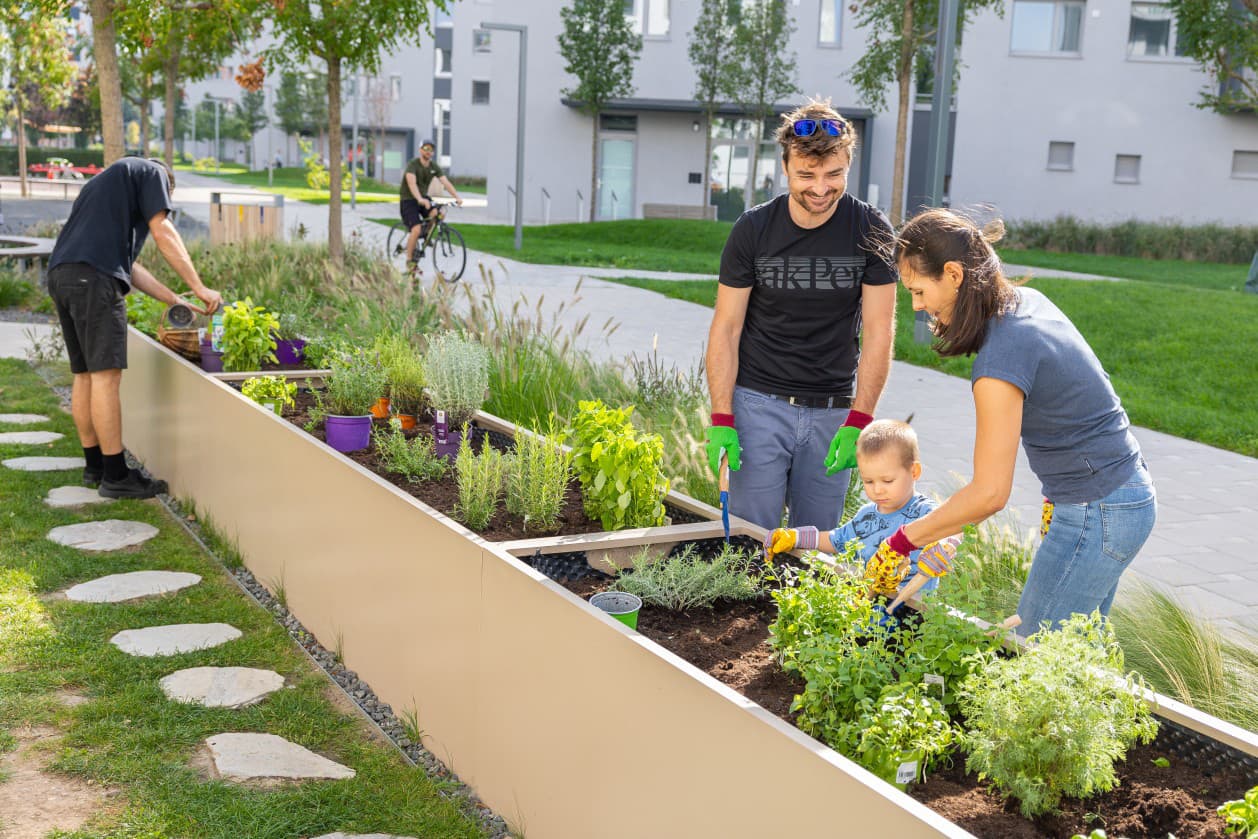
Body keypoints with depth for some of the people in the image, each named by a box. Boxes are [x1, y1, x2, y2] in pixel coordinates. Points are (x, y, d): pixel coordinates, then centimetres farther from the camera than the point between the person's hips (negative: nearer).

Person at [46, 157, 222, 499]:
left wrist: (176, 301, 27)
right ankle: (116, 476, -6)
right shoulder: (152, 173, 12)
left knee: (85, 374, 13)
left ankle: (95, 466, 20)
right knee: (106, 374, -8)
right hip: (94, 278, -9)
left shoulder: (108, 180, 34)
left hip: (60, 276, 9)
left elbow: (128, 263, 29)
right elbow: (163, 233, -2)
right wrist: (199, 288, 0)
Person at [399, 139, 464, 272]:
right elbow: (412, 183, -35)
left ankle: (425, 234, 6)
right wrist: (420, 199, -52)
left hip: (424, 197, 6)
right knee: (416, 230, -22)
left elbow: (446, 182, -9)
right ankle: (410, 260, -5)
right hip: (409, 200, -6)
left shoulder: (434, 167, -1)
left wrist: (457, 197, -24)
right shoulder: (413, 165, -19)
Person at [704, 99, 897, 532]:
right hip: (759, 402, -1)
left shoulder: (871, 232, -5)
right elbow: (726, 327, -3)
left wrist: (858, 422, -13)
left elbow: (878, 332, -5)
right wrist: (721, 419, -11)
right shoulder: (753, 229, -6)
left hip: (833, 411, 1)